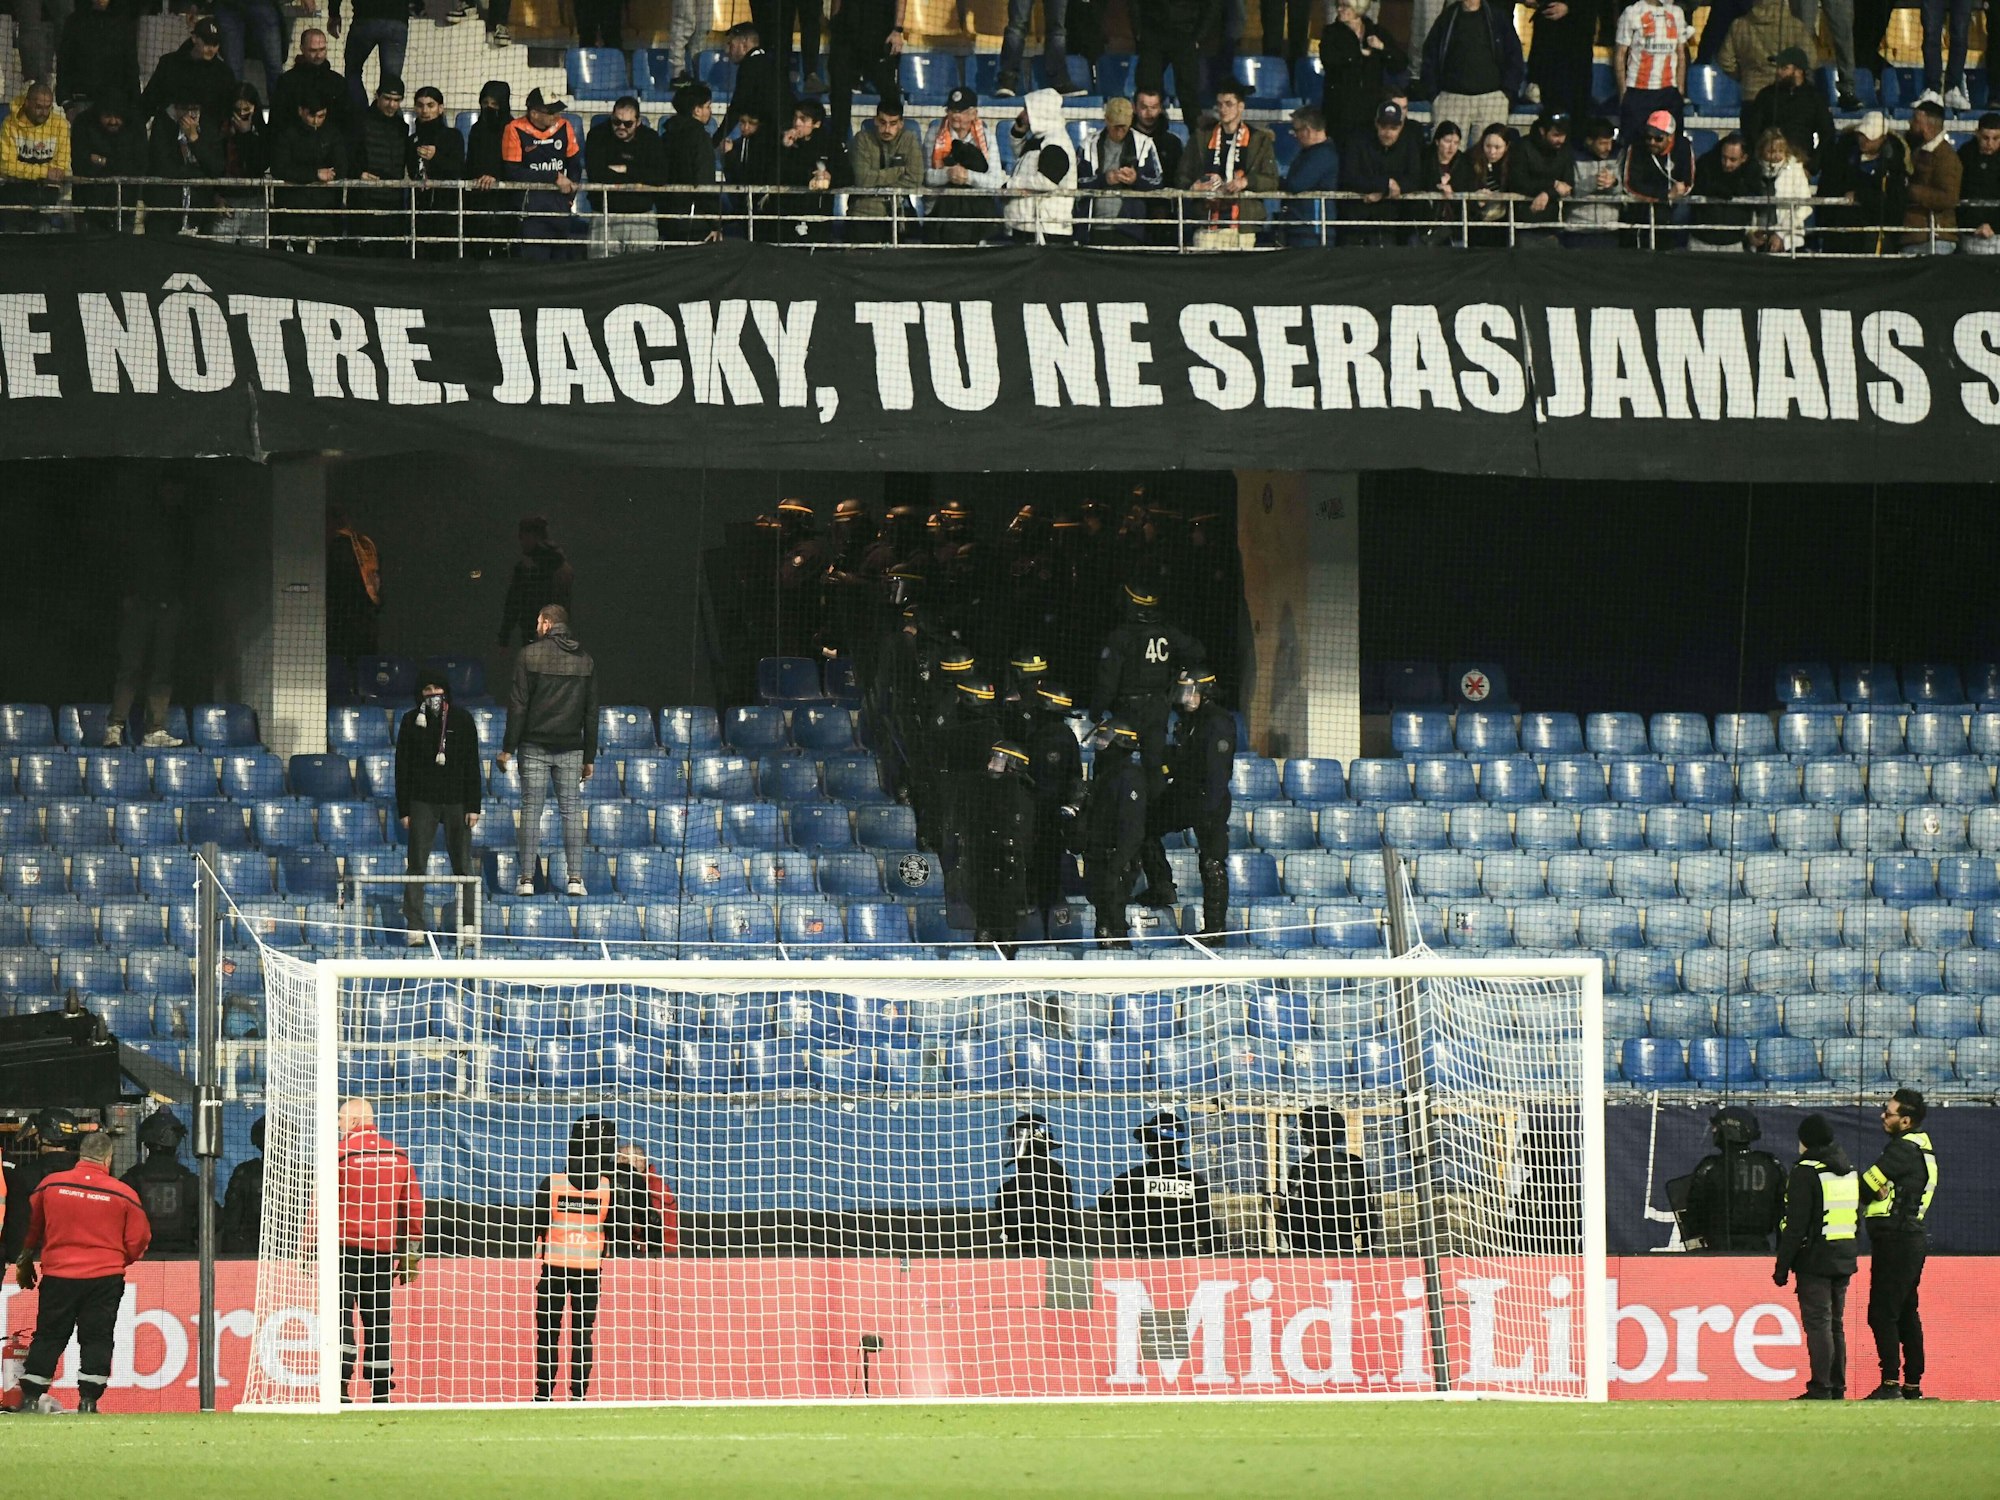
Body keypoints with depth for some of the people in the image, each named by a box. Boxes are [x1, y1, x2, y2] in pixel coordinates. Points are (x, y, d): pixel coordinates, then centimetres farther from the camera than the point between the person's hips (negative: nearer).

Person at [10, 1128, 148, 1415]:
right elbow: (137, 1242, 2)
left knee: (48, 1337, 9)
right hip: (105, 1278, -1)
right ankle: (88, 1400, 1)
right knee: (97, 1338, 6)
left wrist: (25, 1263, 26)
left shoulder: (49, 1184, -1)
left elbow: (30, 1229, 11)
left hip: (57, 1274, 1)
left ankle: (30, 1399, 8)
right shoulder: (123, 1194, -5)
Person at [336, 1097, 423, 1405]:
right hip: (383, 1252, 5)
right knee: (377, 1322, 10)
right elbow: (414, 1208, 11)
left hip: (345, 1249, -5)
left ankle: (340, 1388, -17)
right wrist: (411, 1255, 17)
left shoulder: (341, 1153, -6)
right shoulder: (398, 1157, 9)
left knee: (340, 1319, -6)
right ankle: (381, 1394, 11)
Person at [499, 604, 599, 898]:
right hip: (571, 747, 2)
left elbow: (518, 705, -7)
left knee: (531, 809, 0)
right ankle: (576, 877, -2)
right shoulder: (584, 660, 7)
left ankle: (527, 878, -2)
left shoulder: (529, 655, -5)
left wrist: (508, 748, -3)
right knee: (571, 810, 4)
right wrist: (589, 757, 13)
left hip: (535, 746, -2)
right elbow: (591, 712, 9)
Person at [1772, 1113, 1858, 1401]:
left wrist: (1782, 1266, -11)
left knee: (1817, 1324, -7)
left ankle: (1820, 1389, -11)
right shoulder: (1850, 1172, 13)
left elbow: (1795, 1225, -15)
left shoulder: (1806, 1173, -11)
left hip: (1815, 1261, -8)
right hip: (1844, 1260, 8)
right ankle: (1837, 1387, 14)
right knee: (1836, 1324, 13)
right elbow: (1857, 1218, 19)